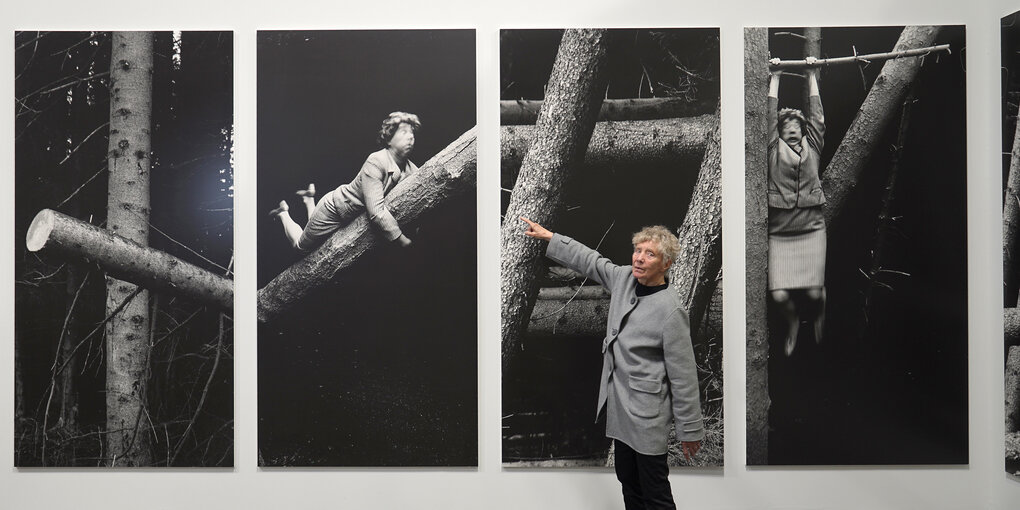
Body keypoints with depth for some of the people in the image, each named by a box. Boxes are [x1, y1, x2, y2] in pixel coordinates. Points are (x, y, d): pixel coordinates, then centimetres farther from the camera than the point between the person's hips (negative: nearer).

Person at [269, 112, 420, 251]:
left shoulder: (409, 169, -13)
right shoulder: (375, 162, -34)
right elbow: (376, 211, -42)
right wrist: (403, 240, -43)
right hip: (334, 208, -7)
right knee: (301, 245, 14)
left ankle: (309, 199, 41)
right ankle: (283, 213, 37)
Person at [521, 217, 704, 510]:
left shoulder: (671, 311, -22)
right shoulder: (625, 279, -1)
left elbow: (683, 375, -17)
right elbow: (589, 261, 16)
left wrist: (690, 430, -10)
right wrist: (548, 236, 19)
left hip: (647, 414, -8)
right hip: (620, 407, 8)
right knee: (628, 482, 21)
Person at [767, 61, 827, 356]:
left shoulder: (812, 146, 12)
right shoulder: (774, 149, 8)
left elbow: (816, 112, 14)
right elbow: (771, 113, 10)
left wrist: (812, 75, 19)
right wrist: (775, 77, 17)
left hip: (811, 229, 1)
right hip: (779, 232, -1)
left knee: (813, 292, -6)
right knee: (778, 294, -11)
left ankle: (818, 315, 31)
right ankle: (792, 323, 24)